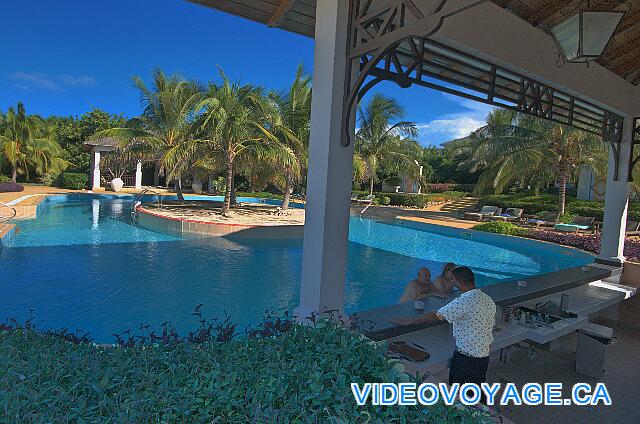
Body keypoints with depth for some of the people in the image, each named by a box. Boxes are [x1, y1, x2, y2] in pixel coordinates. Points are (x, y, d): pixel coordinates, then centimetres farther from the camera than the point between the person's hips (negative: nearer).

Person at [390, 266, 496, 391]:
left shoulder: (465, 301, -24)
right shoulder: (489, 300, 2)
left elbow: (436, 316, -24)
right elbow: (490, 325, 13)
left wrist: (408, 321, -15)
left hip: (465, 358, -8)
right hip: (484, 357, 8)